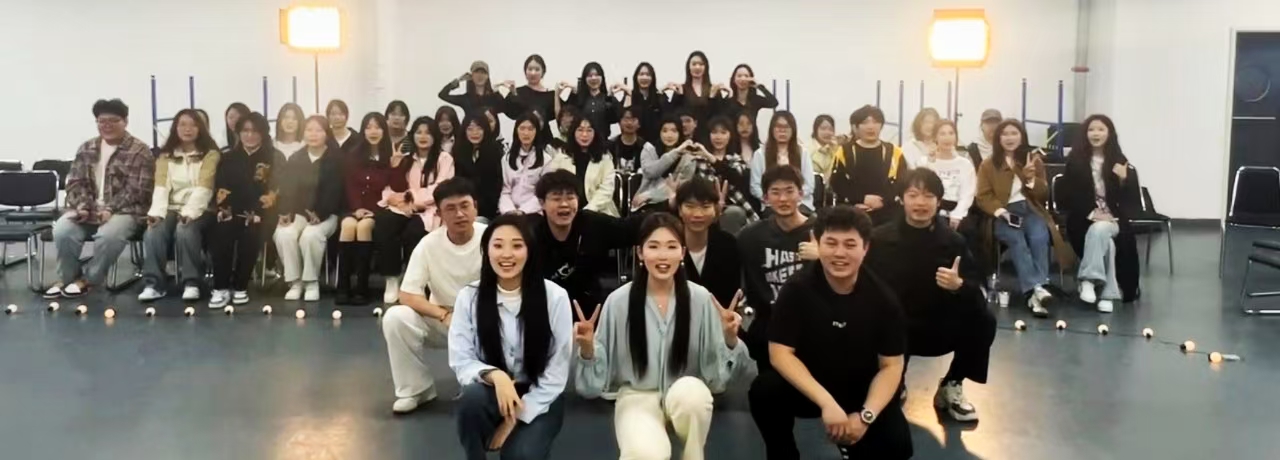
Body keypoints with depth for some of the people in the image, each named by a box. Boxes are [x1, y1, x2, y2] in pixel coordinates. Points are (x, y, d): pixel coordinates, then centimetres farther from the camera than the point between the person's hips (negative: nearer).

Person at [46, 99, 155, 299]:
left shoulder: (140, 151, -2)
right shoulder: (86, 149, 15)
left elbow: (137, 189, -10)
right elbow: (75, 182, 10)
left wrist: (110, 209, -20)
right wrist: (82, 207, -10)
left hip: (123, 210, -4)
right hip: (88, 209, 4)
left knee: (108, 235, -36)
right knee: (62, 230, -26)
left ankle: (87, 279, -13)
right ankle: (67, 277, -4)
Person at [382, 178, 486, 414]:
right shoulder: (429, 244, -14)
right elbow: (407, 295, -16)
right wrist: (446, 315, -30)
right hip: (441, 320, 1)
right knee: (395, 318, -24)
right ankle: (416, 389, -4)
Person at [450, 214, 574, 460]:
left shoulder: (555, 296, -11)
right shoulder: (469, 297, -7)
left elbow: (557, 373, -9)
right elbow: (460, 361, -7)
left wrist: (515, 419, -15)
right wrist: (494, 375, -29)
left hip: (539, 399, -1)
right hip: (493, 393, 2)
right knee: (472, 397, -33)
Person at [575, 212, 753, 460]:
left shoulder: (700, 298, -6)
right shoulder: (619, 301, -8)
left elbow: (718, 371, -4)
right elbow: (598, 378, -4)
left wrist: (730, 339, -22)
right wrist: (587, 349, -23)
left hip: (687, 396, 3)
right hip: (637, 397, -2)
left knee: (690, 391, -34)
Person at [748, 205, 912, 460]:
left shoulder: (882, 298, -12)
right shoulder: (797, 288, -17)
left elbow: (891, 366, -7)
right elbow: (780, 353, -20)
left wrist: (866, 415, -22)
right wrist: (827, 402, -30)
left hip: (862, 391, 1)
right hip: (808, 387, -1)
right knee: (764, 391, -30)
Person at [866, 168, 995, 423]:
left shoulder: (953, 242, -8)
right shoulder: (879, 239, -11)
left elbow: (980, 290, -12)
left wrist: (959, 286, -35)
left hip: (940, 329, 2)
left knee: (984, 322, -23)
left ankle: (951, 387, 3)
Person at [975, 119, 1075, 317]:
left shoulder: (1034, 159, 15)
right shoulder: (988, 164, 11)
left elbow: (1044, 194, 11)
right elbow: (983, 196, 2)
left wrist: (1031, 179, -9)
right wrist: (1000, 211, -16)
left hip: (1030, 210, 2)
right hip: (1003, 215, -1)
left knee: (1039, 238, -32)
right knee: (1017, 240, -34)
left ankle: (1033, 292, -40)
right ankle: (1035, 289, -45)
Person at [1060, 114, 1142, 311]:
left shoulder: (1119, 161, 5)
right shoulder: (1075, 160, 1)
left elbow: (1131, 200, 4)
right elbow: (1067, 196, -1)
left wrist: (1124, 179, -15)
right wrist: (1091, 214, -14)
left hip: (1112, 220, 1)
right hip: (1084, 220, -1)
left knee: (1100, 230, -34)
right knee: (1106, 243, -30)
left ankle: (1089, 279, -30)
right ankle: (1107, 294, -26)